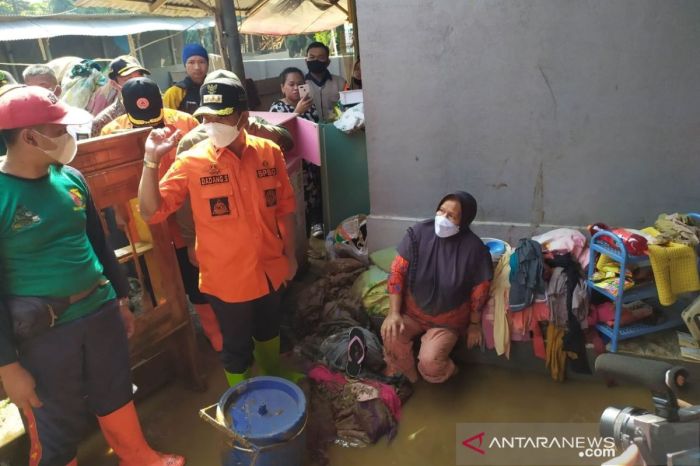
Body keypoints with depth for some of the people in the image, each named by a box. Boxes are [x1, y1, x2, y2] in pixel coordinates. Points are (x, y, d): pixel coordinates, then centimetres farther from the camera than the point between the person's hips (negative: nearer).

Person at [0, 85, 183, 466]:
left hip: (101, 312, 5)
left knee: (116, 394, 25)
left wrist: (121, 298, 16)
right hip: (43, 333, -5)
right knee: (56, 433, 15)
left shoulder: (71, 179, -1)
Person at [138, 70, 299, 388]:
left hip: (270, 269, 4)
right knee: (237, 348, 14)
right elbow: (151, 212, -15)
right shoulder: (191, 162, -13)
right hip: (226, 278, -3)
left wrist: (290, 254, 8)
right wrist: (151, 161, -25)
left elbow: (284, 207, 4)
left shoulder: (269, 152, -6)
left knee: (269, 332, 28)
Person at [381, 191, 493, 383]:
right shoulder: (419, 232, -15)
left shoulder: (474, 249, -20)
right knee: (391, 334, -24)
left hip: (447, 321, -2)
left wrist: (474, 324, 2)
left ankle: (445, 371, 17)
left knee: (429, 362, -21)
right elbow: (398, 271, -11)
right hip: (412, 310, 2)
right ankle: (404, 374, 6)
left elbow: (479, 290, -7)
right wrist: (394, 313, -17)